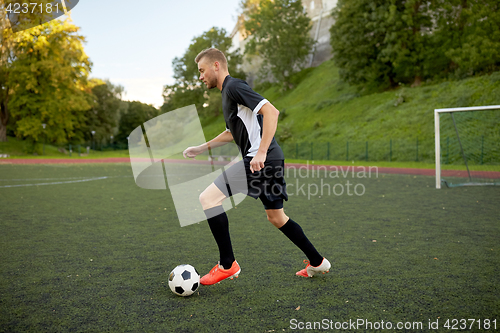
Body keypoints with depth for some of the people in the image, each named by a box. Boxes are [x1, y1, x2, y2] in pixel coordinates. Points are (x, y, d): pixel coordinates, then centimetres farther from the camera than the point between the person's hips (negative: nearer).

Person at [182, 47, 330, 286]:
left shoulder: (234, 86, -7)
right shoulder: (227, 94, 23)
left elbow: (271, 111, -21)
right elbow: (231, 133, 37)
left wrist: (261, 152, -27)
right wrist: (201, 148, 33)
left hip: (263, 159, -11)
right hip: (271, 160, 11)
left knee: (208, 198, -10)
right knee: (276, 217, 19)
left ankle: (227, 264, -4)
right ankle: (316, 262, 28)